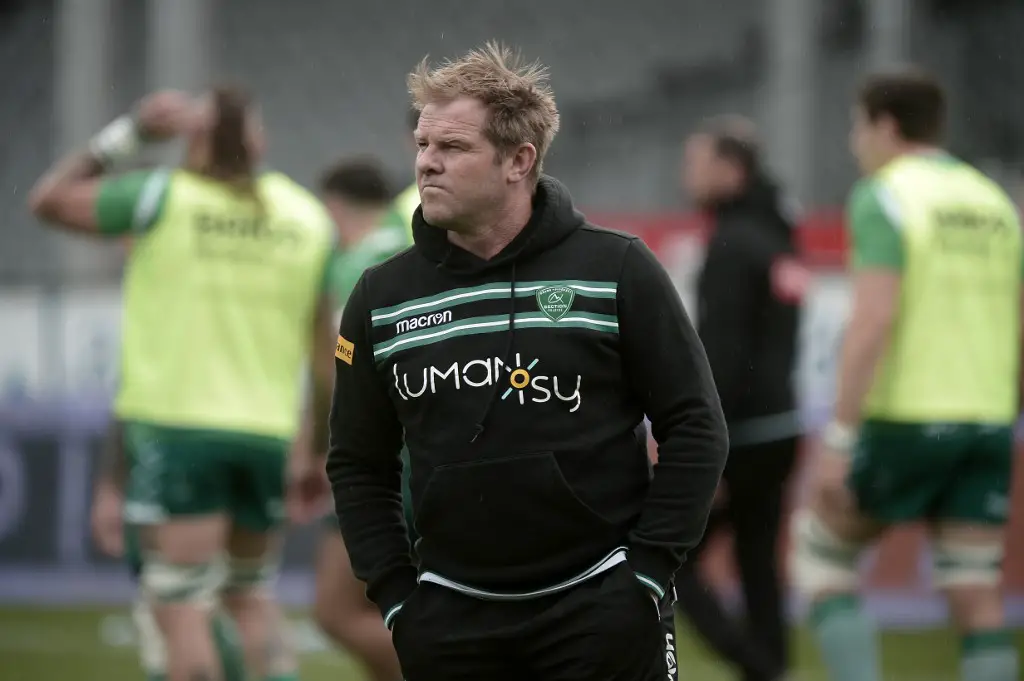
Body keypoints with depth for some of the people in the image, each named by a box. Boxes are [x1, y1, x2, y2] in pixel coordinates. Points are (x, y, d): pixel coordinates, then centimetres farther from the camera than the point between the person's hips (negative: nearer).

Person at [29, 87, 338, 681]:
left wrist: (130, 135, 11)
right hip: (267, 432, 4)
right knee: (251, 598, 21)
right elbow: (327, 353, 8)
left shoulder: (164, 199, -4)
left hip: (176, 428, -4)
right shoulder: (308, 216, 6)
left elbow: (49, 201, 8)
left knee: (182, 609, -5)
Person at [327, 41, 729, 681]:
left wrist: (649, 568, -6)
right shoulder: (383, 298, 6)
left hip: (602, 610, -3)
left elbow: (696, 429, 0)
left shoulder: (616, 270, -3)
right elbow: (358, 464, 15)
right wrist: (394, 595, 5)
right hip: (451, 623, 3)